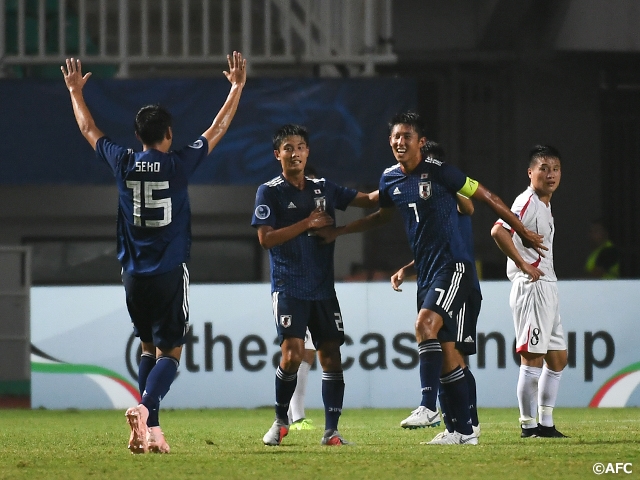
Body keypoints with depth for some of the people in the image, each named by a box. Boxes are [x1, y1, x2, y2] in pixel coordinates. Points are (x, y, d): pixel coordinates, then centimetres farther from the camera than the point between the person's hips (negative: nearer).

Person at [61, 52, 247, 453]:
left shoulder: (123, 163, 0)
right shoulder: (179, 164, -8)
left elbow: (88, 129, 16)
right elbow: (218, 129, 3)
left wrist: (76, 91, 31)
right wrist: (237, 87, 14)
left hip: (134, 274, 4)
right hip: (170, 274, -4)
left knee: (149, 349, 17)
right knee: (170, 352, -2)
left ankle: (150, 430, 8)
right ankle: (145, 407, -29)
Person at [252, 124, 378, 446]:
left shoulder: (323, 189, 12)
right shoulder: (270, 192, -1)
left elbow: (367, 199, 18)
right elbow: (265, 238, -10)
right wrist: (308, 223, -13)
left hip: (323, 288, 4)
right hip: (288, 287, -4)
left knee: (331, 355, -2)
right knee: (293, 353, -16)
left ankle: (331, 430, 2)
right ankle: (281, 422, 5)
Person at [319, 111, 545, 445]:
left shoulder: (438, 172, -11)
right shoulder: (390, 179, 8)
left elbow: (486, 197, -3)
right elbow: (382, 215, 29)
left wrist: (522, 231, 1)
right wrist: (337, 231, 28)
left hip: (453, 265, -7)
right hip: (425, 273, 7)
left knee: (426, 324, -27)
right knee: (445, 351, 7)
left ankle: (429, 407, -29)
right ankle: (464, 431, 10)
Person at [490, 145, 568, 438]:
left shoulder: (544, 205, 18)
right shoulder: (527, 202, -13)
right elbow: (498, 231, -28)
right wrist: (523, 265, -23)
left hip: (547, 288, 10)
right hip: (531, 286, -10)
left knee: (558, 358, 13)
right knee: (533, 358, -8)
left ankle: (545, 423, 18)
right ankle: (528, 425, -4)